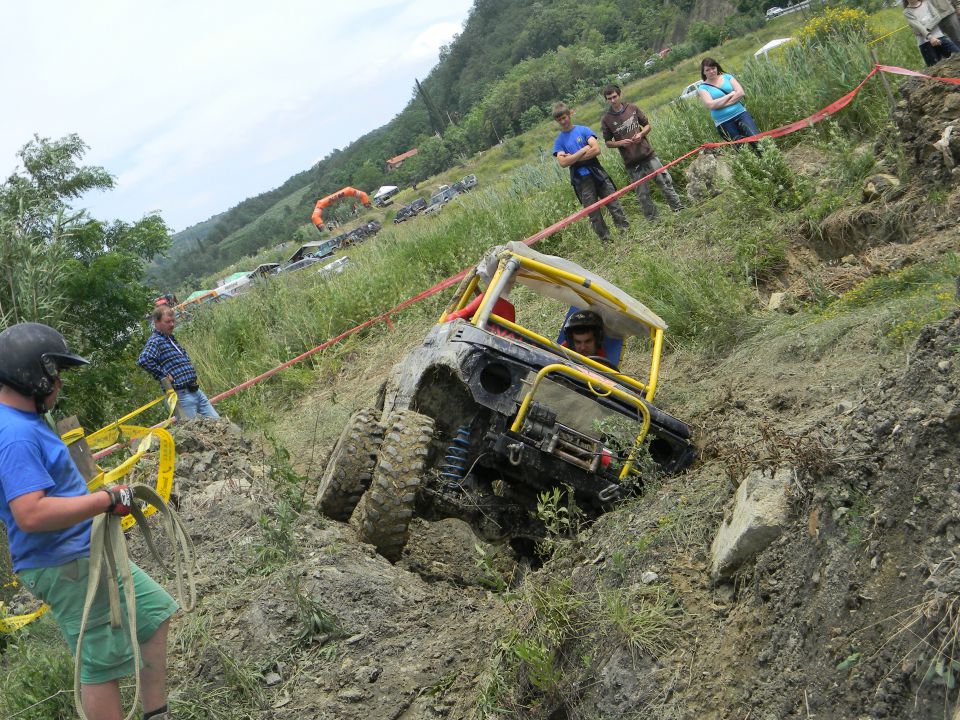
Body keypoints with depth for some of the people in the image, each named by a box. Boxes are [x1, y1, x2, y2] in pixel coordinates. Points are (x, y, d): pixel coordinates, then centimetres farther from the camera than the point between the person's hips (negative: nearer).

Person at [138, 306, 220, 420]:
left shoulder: (171, 338, 17)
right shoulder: (156, 340, -11)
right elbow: (143, 360, -31)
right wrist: (164, 375, -21)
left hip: (195, 390, 9)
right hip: (181, 395, -9)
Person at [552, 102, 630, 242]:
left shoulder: (583, 130, 3)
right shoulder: (559, 141, 5)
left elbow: (596, 149, -10)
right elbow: (563, 163, -10)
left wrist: (573, 158, -10)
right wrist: (583, 151, -12)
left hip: (598, 174, 0)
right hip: (581, 181, 0)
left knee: (614, 204, 0)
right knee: (594, 215, 3)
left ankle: (626, 229, 10)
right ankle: (606, 240, 13)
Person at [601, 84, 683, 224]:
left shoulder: (632, 108, 1)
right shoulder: (606, 119, -3)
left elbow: (647, 125, 10)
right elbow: (608, 142, 4)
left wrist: (640, 134, -11)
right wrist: (620, 143, -15)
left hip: (648, 154, 1)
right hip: (631, 162, -1)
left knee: (665, 182, 4)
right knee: (643, 194, 4)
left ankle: (678, 208, 18)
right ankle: (652, 220, 15)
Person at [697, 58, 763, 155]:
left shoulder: (727, 77, 8)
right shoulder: (703, 88, 1)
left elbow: (741, 93, -3)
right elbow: (711, 105, -15)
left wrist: (722, 104, -13)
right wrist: (730, 94, -8)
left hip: (740, 113, 2)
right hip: (724, 123, -2)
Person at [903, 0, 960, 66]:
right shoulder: (907, 12, 1)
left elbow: (937, 16, -1)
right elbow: (917, 26, -14)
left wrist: (927, 27, -18)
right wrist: (929, 37, -30)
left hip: (939, 36, 3)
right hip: (925, 43, -3)